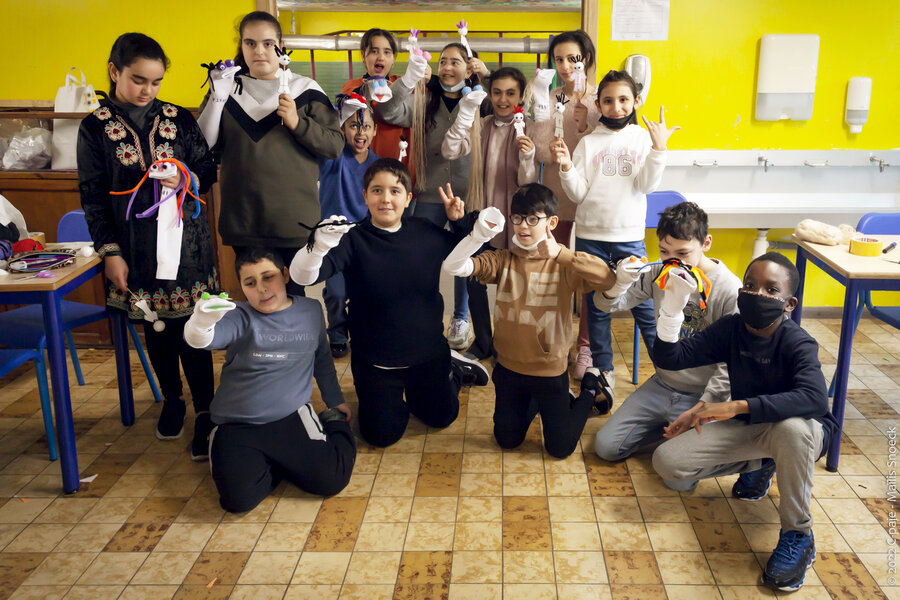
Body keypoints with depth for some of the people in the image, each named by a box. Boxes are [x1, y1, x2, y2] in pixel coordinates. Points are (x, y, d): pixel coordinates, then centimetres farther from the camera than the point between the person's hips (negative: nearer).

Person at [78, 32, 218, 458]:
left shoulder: (179, 119, 3)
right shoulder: (96, 127, 1)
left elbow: (208, 169, 8)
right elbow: (93, 196, 0)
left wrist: (187, 179, -16)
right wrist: (109, 252, -6)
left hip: (185, 239, 0)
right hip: (137, 245, 1)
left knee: (191, 327, -3)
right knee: (154, 327, 12)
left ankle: (205, 411, 7)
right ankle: (172, 400, 31)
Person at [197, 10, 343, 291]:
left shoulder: (305, 90, 2)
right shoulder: (227, 89, 9)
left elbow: (335, 146, -3)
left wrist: (297, 123, -16)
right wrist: (218, 99, -11)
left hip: (295, 224, -2)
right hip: (244, 223, 2)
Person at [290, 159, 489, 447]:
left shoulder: (426, 233, -6)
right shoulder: (353, 240, -16)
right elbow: (301, 276, -28)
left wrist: (462, 221, -8)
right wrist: (321, 242, -48)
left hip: (428, 353, 2)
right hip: (375, 362, -2)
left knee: (441, 418, 20)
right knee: (382, 434, 7)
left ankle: (453, 371, 50)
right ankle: (388, 394, 38)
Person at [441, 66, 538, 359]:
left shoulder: (528, 129, -5)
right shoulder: (482, 126, 3)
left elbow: (528, 182, -10)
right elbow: (449, 151, -13)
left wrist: (527, 158, -30)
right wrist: (465, 114, -22)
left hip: (511, 216, -3)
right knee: (474, 280, 6)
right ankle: (482, 342, 26)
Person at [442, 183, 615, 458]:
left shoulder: (563, 264, -11)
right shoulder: (503, 260, -5)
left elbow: (608, 279, -29)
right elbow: (453, 266, -18)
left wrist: (561, 254, -36)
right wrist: (480, 234, -32)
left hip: (551, 370, -2)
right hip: (509, 366, 3)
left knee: (560, 448, 9)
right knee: (507, 440, 16)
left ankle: (588, 394, 35)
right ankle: (532, 403, 44)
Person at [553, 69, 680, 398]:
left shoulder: (644, 138, 3)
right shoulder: (588, 143, 3)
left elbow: (646, 185, -8)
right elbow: (578, 193, 0)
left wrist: (659, 148, -18)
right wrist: (566, 167, -16)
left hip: (630, 237, -1)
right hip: (590, 237, 1)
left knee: (645, 306, 1)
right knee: (596, 308, 10)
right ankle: (603, 369, 24)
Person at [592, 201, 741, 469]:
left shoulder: (730, 289, -18)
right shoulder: (659, 273, -3)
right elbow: (607, 304, -1)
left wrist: (702, 408, -18)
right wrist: (619, 282, -25)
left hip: (701, 394, -5)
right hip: (661, 385, 5)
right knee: (606, 446, -3)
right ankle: (670, 427, 17)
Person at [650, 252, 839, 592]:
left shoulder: (797, 344, -23)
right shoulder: (730, 329, -9)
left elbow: (814, 398, -42)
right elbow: (669, 359, -12)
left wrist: (738, 406, -50)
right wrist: (672, 309, -28)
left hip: (800, 431, -5)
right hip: (745, 427, 5)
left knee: (792, 427, -43)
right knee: (666, 461, -11)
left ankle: (798, 535, -19)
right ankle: (757, 466, 14)